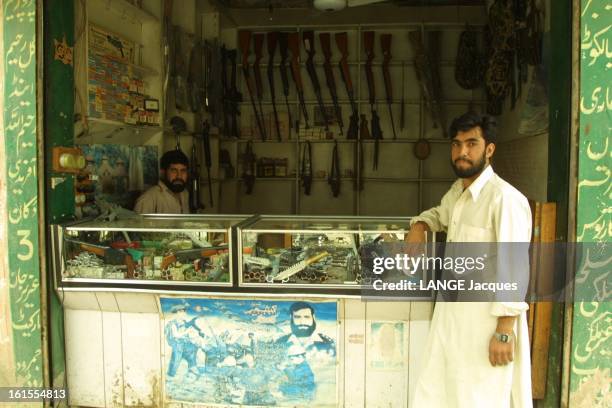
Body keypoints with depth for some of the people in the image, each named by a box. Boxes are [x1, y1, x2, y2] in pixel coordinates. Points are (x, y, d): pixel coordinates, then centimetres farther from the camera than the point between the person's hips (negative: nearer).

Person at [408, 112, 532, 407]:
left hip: (486, 316, -8)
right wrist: (419, 225, 11)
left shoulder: (505, 199, -19)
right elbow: (440, 214, 32)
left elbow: (513, 270, -20)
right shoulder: (457, 191, 9)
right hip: (451, 310, 8)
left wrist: (504, 331, -20)